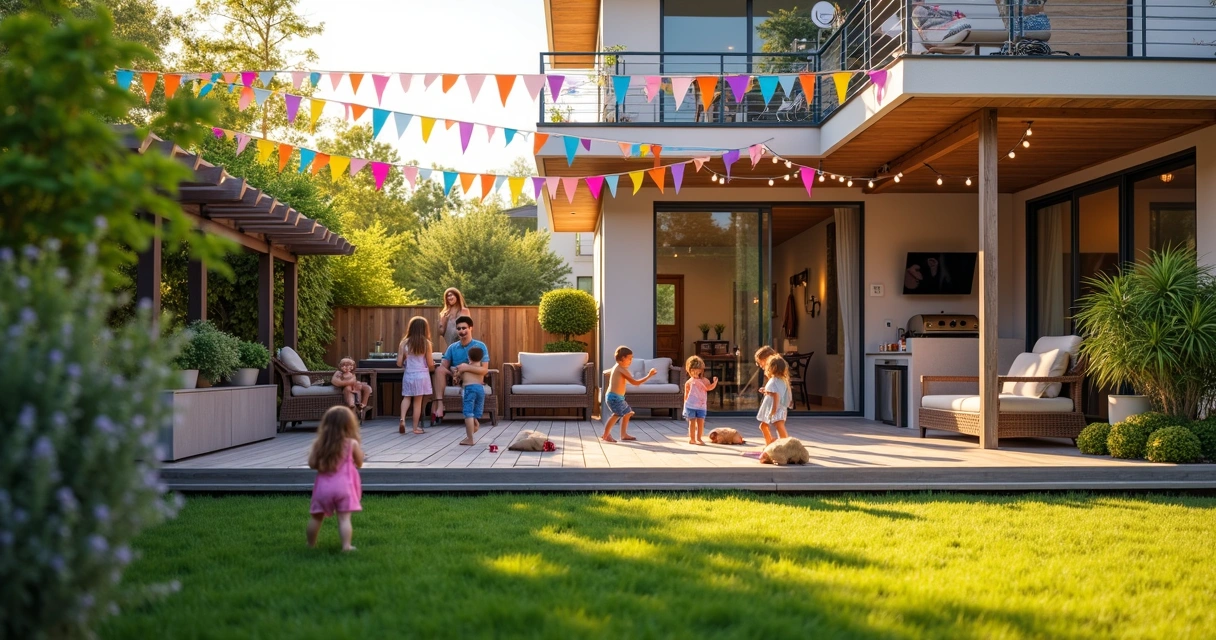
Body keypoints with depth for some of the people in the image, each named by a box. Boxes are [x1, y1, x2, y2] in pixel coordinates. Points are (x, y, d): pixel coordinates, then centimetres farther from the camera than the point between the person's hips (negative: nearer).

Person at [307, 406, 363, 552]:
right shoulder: (352, 443, -4)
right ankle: (346, 545, -11)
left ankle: (311, 544, 27)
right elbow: (359, 464, 7)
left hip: (323, 486, 2)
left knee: (316, 517, 16)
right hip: (343, 486, -2)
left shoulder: (318, 443, 0)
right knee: (344, 518, -4)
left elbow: (311, 464, 3)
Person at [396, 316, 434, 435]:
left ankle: (402, 419, -4)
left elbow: (399, 363, -3)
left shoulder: (404, 343, -4)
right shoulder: (426, 343, -7)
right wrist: (432, 369, 20)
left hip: (408, 375, 1)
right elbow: (430, 364, -3)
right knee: (418, 401, 6)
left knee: (406, 397, 17)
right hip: (422, 376, -1)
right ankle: (415, 427, 13)